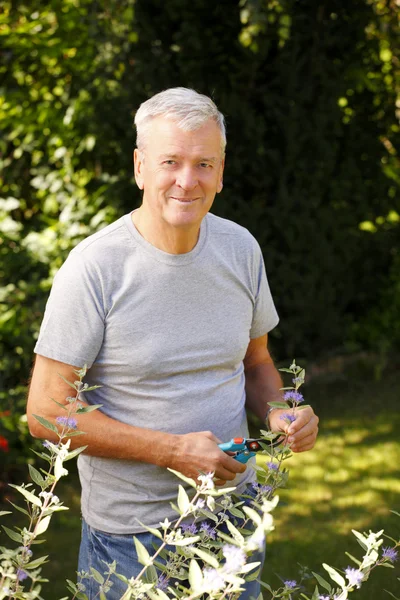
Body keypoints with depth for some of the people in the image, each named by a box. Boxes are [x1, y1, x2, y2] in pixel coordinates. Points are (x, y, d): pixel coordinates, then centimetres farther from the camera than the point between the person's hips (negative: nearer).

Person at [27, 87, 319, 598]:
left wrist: (279, 414, -9)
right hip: (130, 533, -5)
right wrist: (173, 451, -21)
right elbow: (46, 413, -16)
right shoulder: (94, 268, -17)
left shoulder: (240, 249, 0)